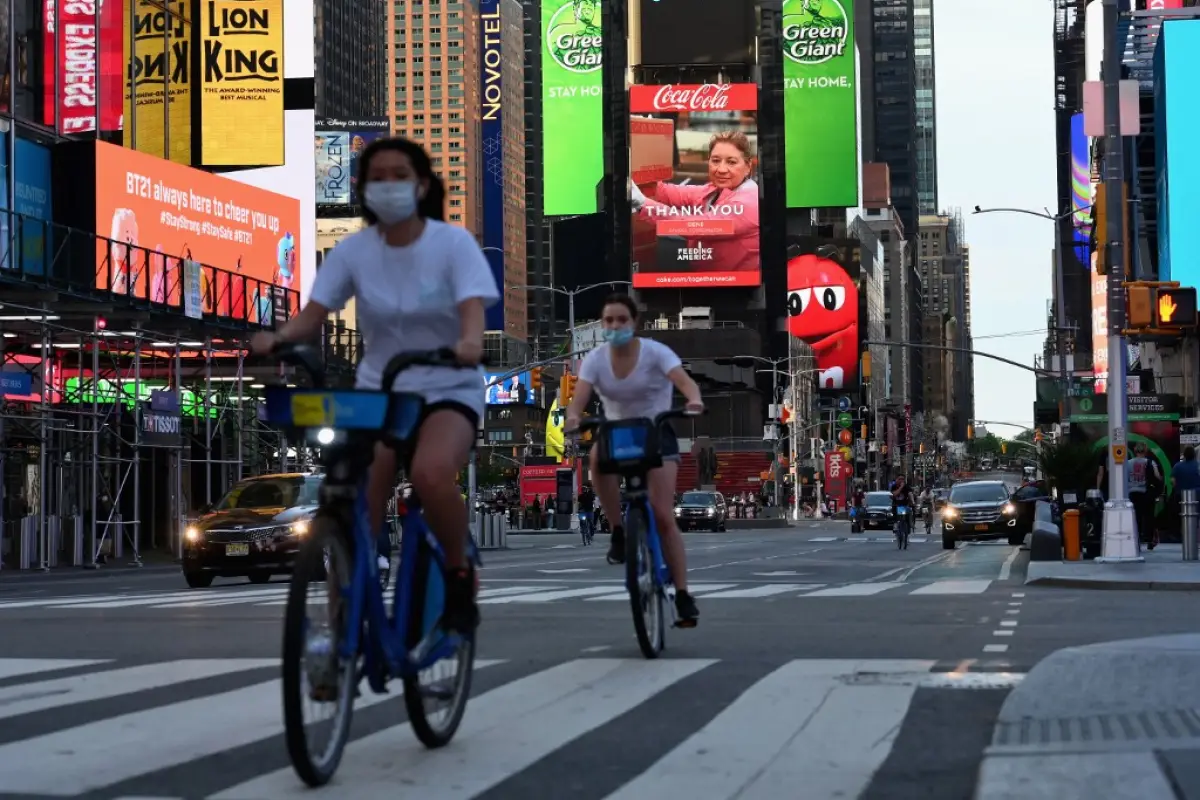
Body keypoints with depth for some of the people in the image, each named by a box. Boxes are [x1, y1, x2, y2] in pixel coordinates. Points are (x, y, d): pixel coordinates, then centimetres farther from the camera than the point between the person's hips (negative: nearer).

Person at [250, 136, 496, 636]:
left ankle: (459, 575, -8)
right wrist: (277, 337, -31)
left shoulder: (453, 243, -8)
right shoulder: (353, 250, -1)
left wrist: (470, 342, -46)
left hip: (447, 391, -3)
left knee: (430, 473, -34)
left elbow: (472, 310, -22)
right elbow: (313, 315, -9)